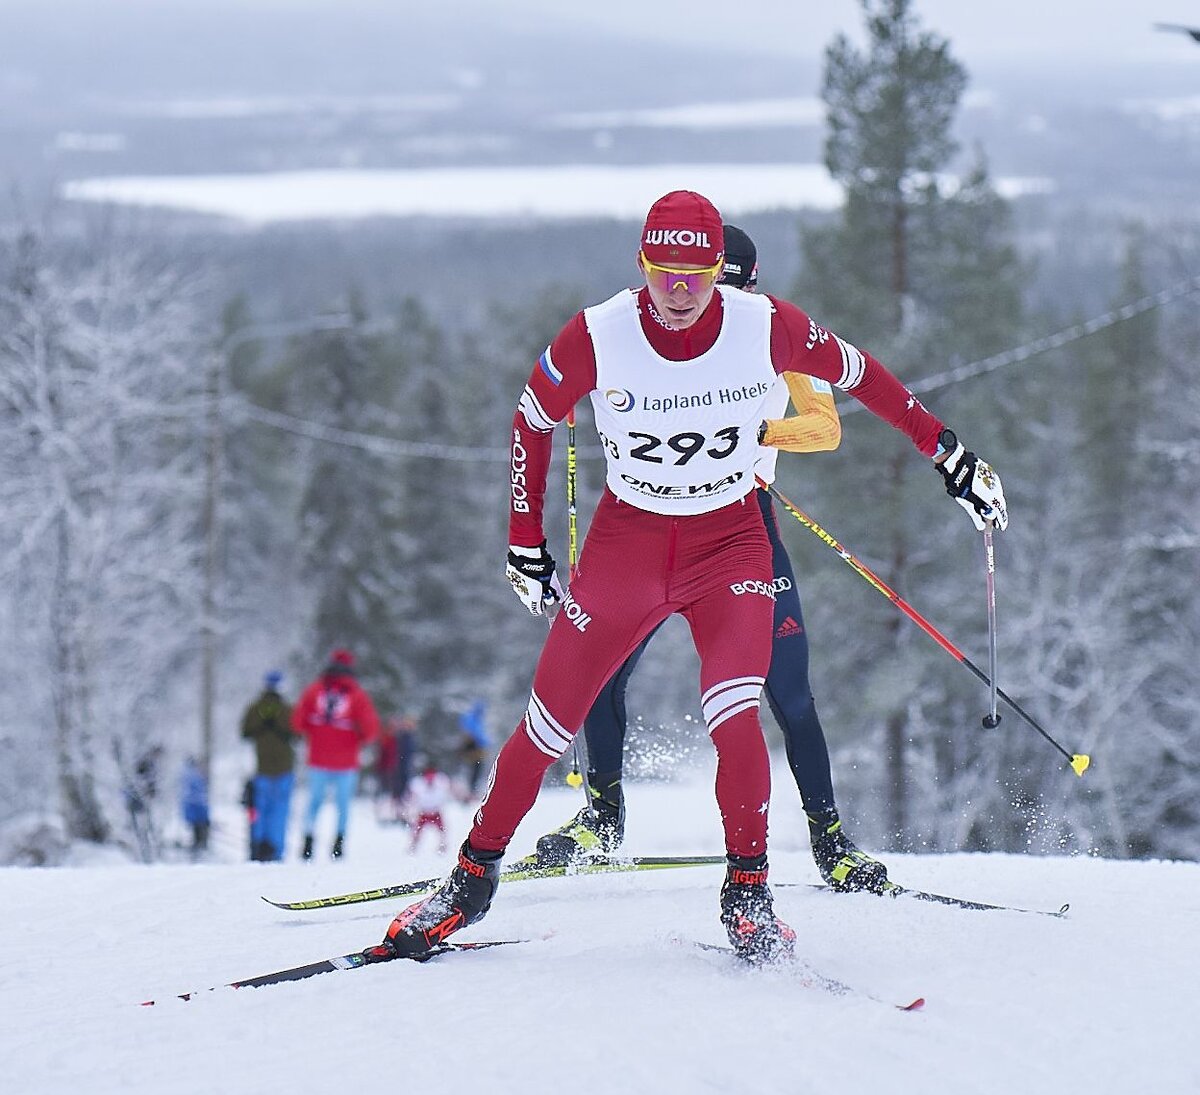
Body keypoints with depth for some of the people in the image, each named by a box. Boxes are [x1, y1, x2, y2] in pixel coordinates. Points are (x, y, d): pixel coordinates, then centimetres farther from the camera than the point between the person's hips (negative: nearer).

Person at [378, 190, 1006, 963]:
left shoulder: (766, 328, -17)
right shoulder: (596, 337, -17)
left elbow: (860, 375, 0)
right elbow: (533, 422, 0)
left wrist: (946, 453, 0)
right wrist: (526, 540, 0)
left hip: (730, 544, -1)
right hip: (626, 540, 1)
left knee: (734, 717, -22)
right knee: (550, 724, 1)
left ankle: (748, 894, -4)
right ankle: (474, 876, 21)